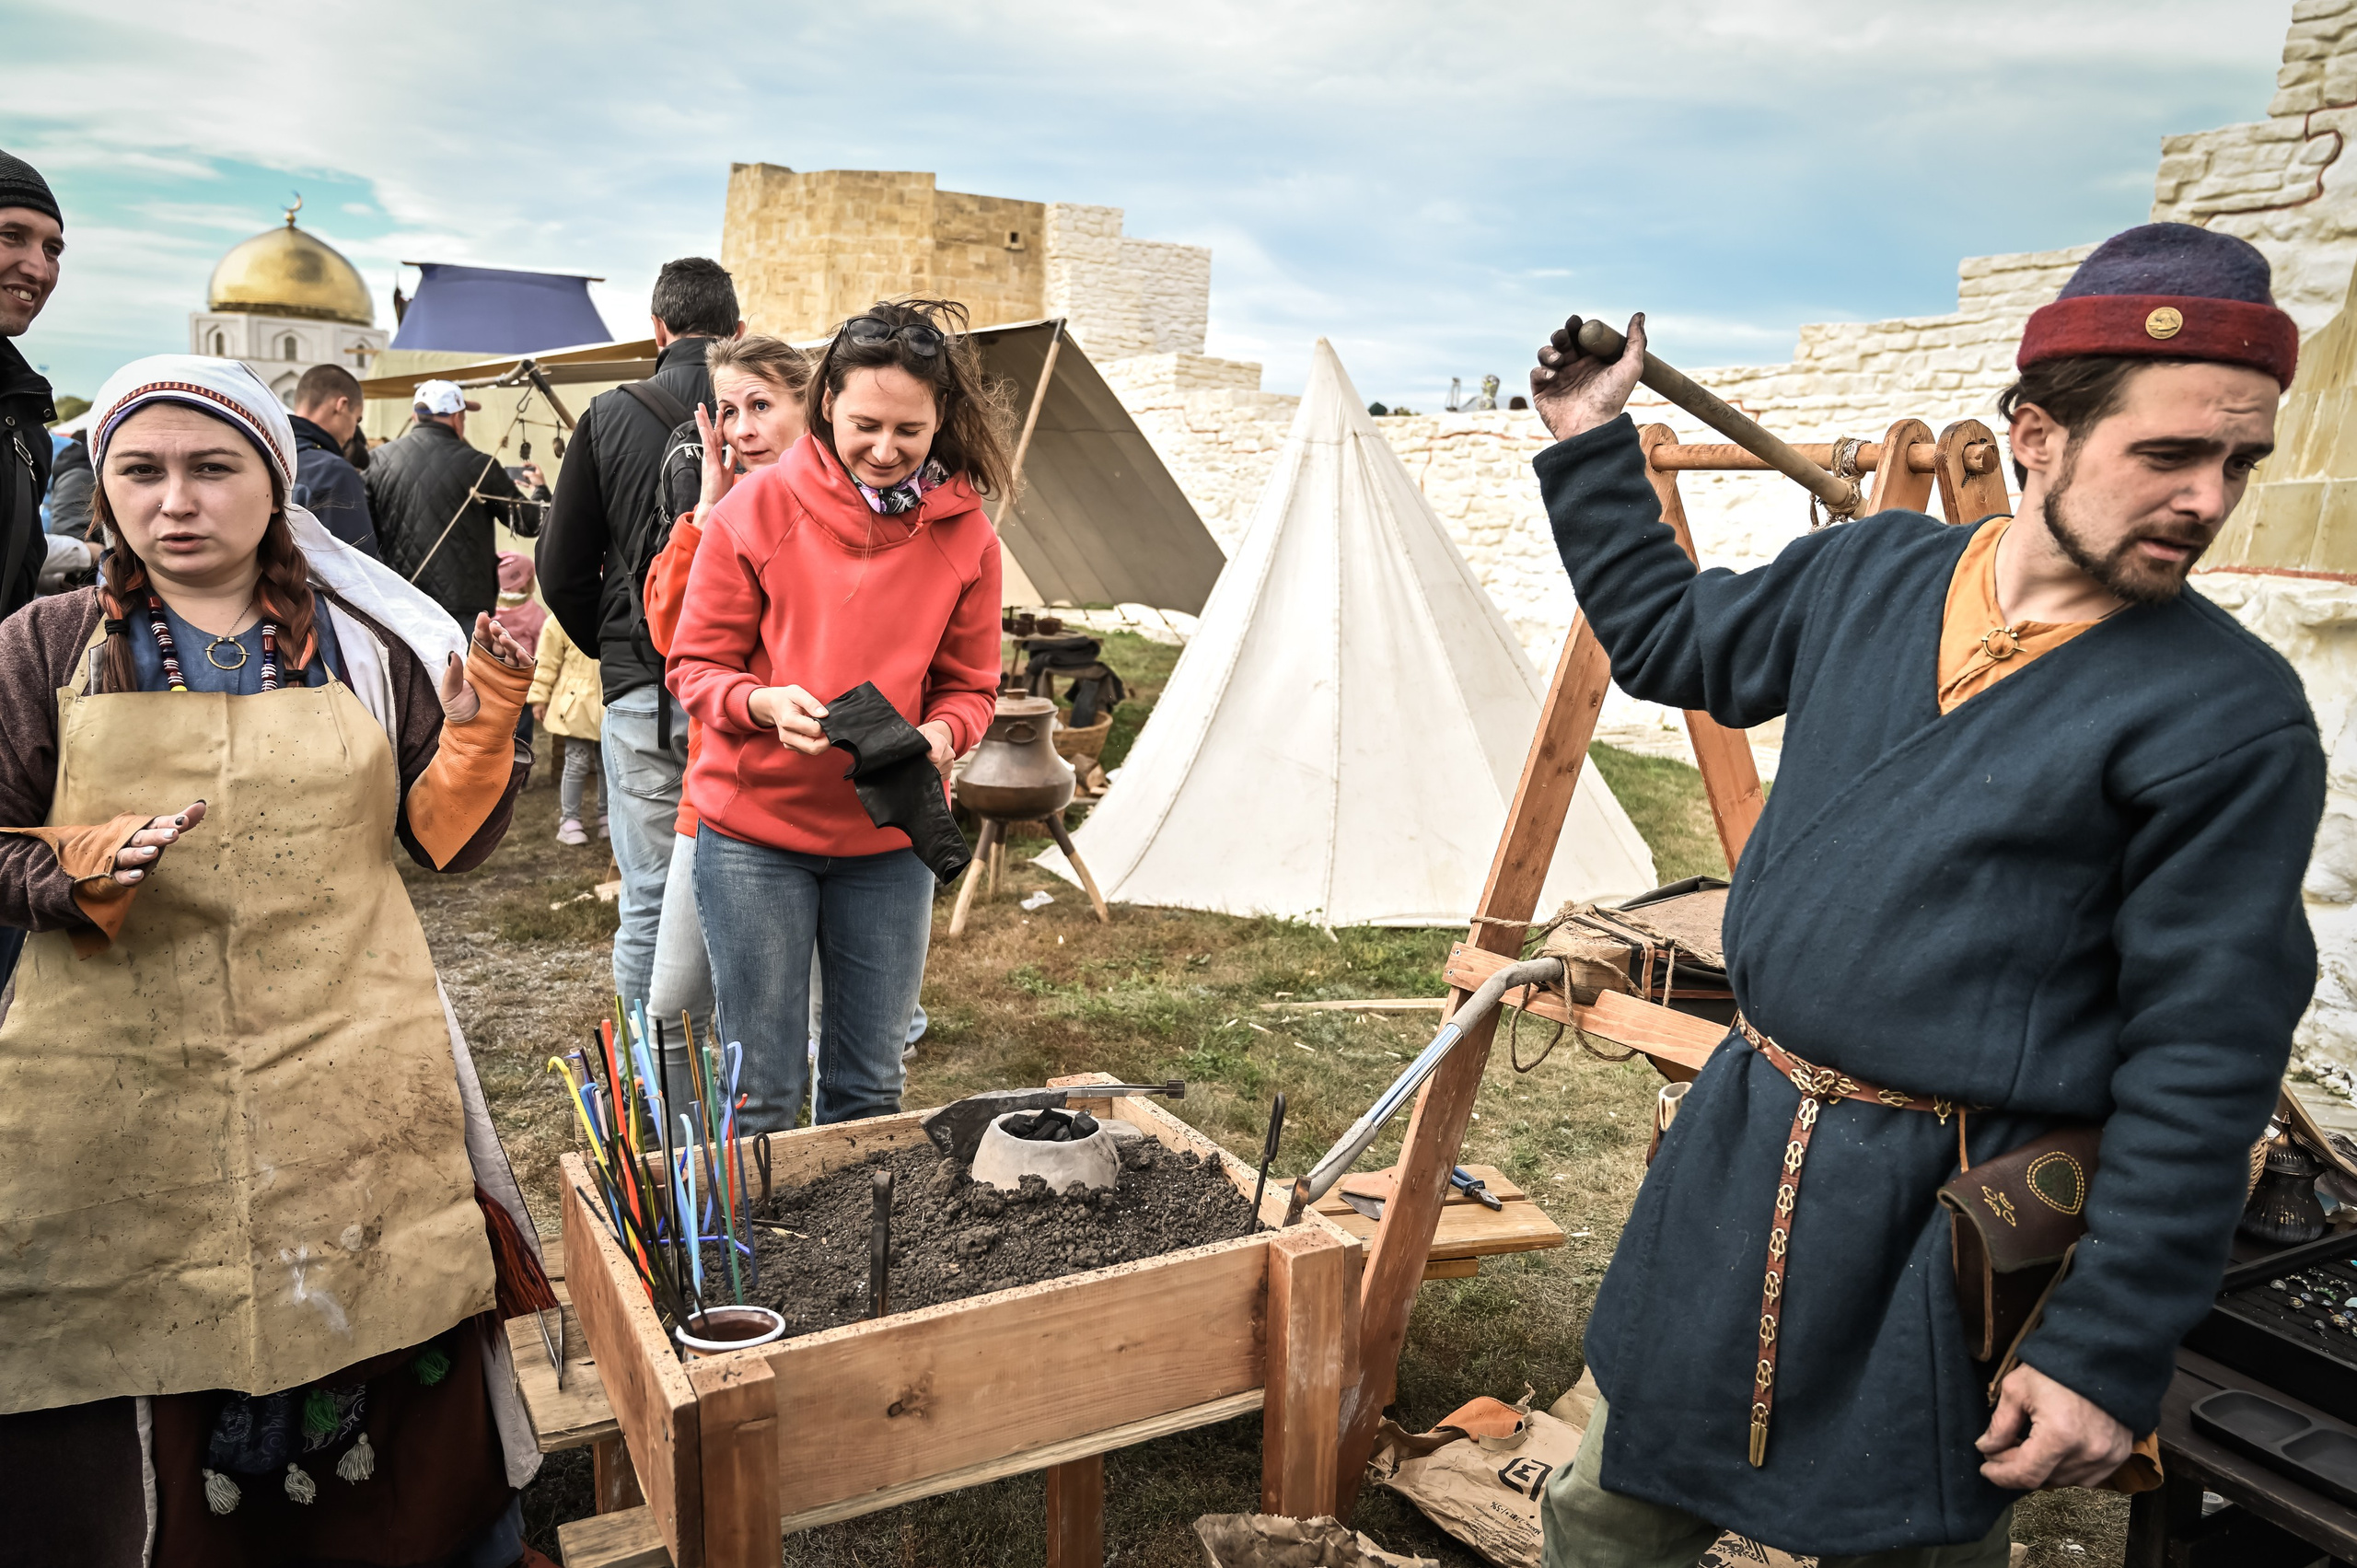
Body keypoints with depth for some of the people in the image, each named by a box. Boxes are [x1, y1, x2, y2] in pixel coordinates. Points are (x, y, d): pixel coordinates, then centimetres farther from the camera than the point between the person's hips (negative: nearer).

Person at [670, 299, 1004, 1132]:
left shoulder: (965, 533, -2)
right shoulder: (757, 508, -8)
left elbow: (968, 685, 6)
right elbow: (696, 664, -3)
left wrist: (939, 734, -17)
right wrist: (765, 703, -23)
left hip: (889, 837, 3)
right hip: (755, 824, -2)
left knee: (870, 1084, 14)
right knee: (762, 1088, 5)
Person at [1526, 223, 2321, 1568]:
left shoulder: (2233, 717, -14)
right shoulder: (1869, 576, 0)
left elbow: (2203, 1066, -13)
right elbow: (1667, 638, 17)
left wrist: (2112, 1351, -12)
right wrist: (1591, 444, 15)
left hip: (1955, 1216, -4)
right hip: (1742, 1147, 5)